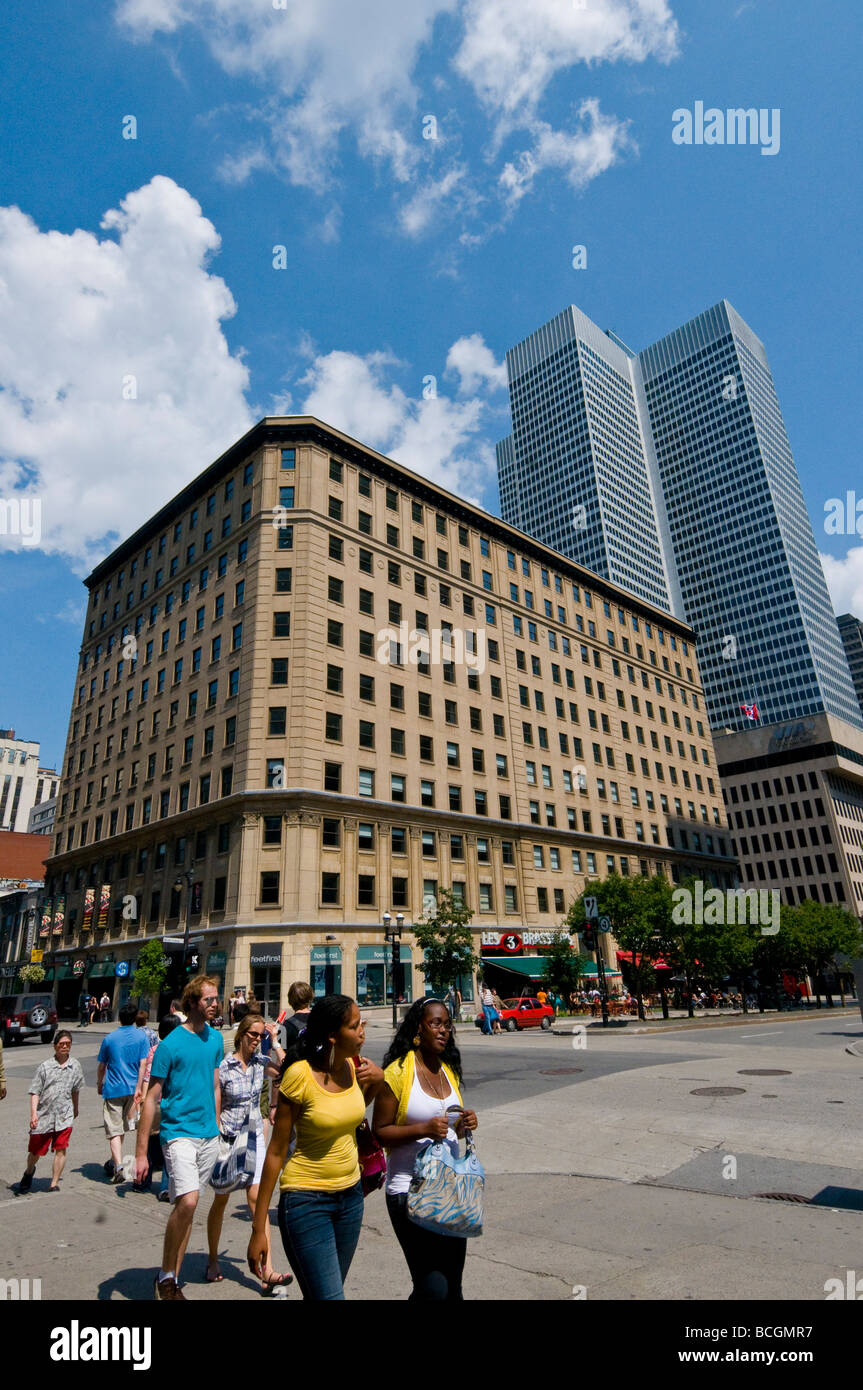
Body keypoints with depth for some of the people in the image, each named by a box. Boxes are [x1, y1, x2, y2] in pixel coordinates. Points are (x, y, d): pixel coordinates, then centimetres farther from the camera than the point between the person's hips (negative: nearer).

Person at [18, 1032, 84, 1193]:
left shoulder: (75, 1065, 3)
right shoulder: (44, 1066, -5)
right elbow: (35, 1092, -5)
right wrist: (33, 1113, -17)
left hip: (65, 1116, 1)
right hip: (44, 1115, -1)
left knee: (61, 1149, -7)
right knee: (36, 1151, 13)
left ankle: (54, 1185, 9)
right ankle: (29, 1172, 46)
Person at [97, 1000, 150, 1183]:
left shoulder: (109, 1038, -2)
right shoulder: (142, 1037, -3)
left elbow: (102, 1066, 6)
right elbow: (143, 1064, -8)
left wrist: (99, 1084, 22)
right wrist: (138, 1088, -6)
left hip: (112, 1089, -2)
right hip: (131, 1087, 2)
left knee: (114, 1130, -1)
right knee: (124, 1125, 18)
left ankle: (118, 1165, -15)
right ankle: (115, 1161, 30)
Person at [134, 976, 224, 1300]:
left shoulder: (216, 1039, 5)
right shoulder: (170, 1045, -13)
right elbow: (151, 1099, -9)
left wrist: (217, 1127, 17)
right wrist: (141, 1153, -9)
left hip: (208, 1134, 6)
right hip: (179, 1131, -6)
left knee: (187, 1207, 12)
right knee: (187, 1201, -19)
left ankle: (174, 1280, 28)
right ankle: (165, 1277, 3)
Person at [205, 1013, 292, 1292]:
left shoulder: (259, 1061, 0)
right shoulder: (224, 1067, -15)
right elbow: (215, 1107, -10)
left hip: (254, 1136, 3)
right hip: (228, 1137, -3)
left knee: (257, 1197, -2)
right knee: (221, 1200, 14)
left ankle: (268, 1272, -3)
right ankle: (213, 1261, 36)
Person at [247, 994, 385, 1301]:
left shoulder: (354, 1066, -4)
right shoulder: (300, 1074, -21)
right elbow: (276, 1152, -13)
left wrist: (377, 1081, -3)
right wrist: (258, 1228, -10)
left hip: (350, 1195, 6)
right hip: (307, 1200, -6)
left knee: (328, 1291, 16)